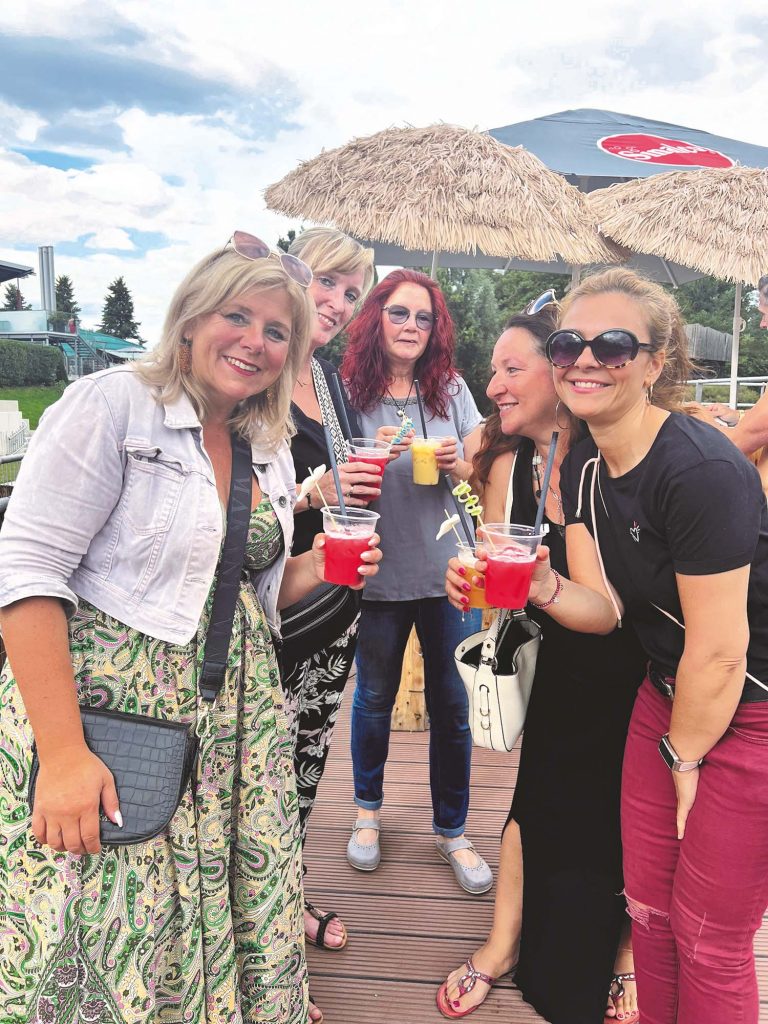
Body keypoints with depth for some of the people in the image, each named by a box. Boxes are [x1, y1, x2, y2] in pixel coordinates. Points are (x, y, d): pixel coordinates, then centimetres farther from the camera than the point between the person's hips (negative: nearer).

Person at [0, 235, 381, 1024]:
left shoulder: (271, 451, 12)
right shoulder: (111, 405, -9)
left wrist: (315, 569, -1)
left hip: (234, 724, 6)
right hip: (109, 714, -6)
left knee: (242, 926, 11)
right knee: (110, 955, 2)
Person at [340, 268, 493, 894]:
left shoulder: (450, 388, 2)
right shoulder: (350, 391, -5)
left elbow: (479, 468, 7)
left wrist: (458, 465, -15)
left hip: (449, 568, 2)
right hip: (379, 571, -1)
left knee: (453, 703, 8)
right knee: (375, 697, 16)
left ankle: (452, 830, 29)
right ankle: (368, 810, 41)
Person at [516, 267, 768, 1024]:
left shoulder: (700, 470, -28)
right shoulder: (582, 467, -2)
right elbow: (604, 607, -3)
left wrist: (684, 761, -8)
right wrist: (546, 588, -25)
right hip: (668, 696, 7)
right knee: (647, 908, 17)